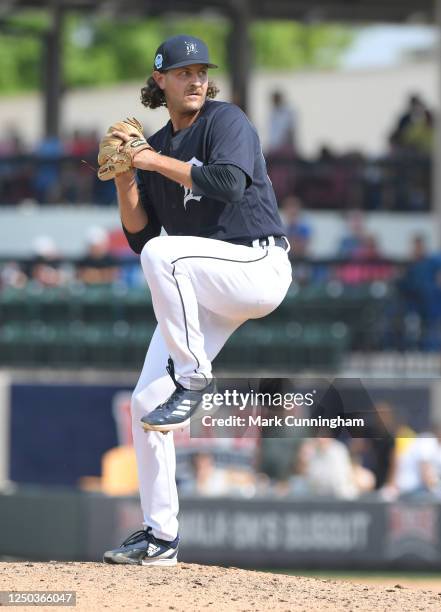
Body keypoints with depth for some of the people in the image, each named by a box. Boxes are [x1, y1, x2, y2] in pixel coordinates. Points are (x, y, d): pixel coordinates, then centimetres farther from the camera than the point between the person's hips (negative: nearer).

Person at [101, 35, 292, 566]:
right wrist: (124, 177, -3)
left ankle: (193, 378, -23)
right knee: (145, 403, -2)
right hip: (204, 290, 7)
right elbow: (138, 236, 12)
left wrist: (154, 162, -16)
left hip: (258, 266, -7)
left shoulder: (225, 121, -4)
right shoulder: (156, 147, 14)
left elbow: (230, 182, -24)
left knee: (162, 254, -35)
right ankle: (160, 537, 6)